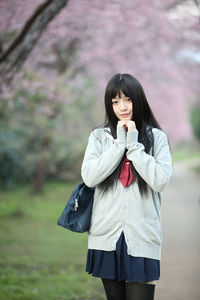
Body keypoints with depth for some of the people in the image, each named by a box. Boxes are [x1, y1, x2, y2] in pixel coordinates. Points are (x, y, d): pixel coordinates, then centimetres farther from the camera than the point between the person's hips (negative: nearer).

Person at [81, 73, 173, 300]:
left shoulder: (157, 137, 4)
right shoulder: (99, 136, 7)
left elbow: (161, 181, -9)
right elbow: (89, 177, -7)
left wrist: (134, 144, -9)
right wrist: (120, 143, -8)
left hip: (142, 237, -2)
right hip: (107, 235, 2)